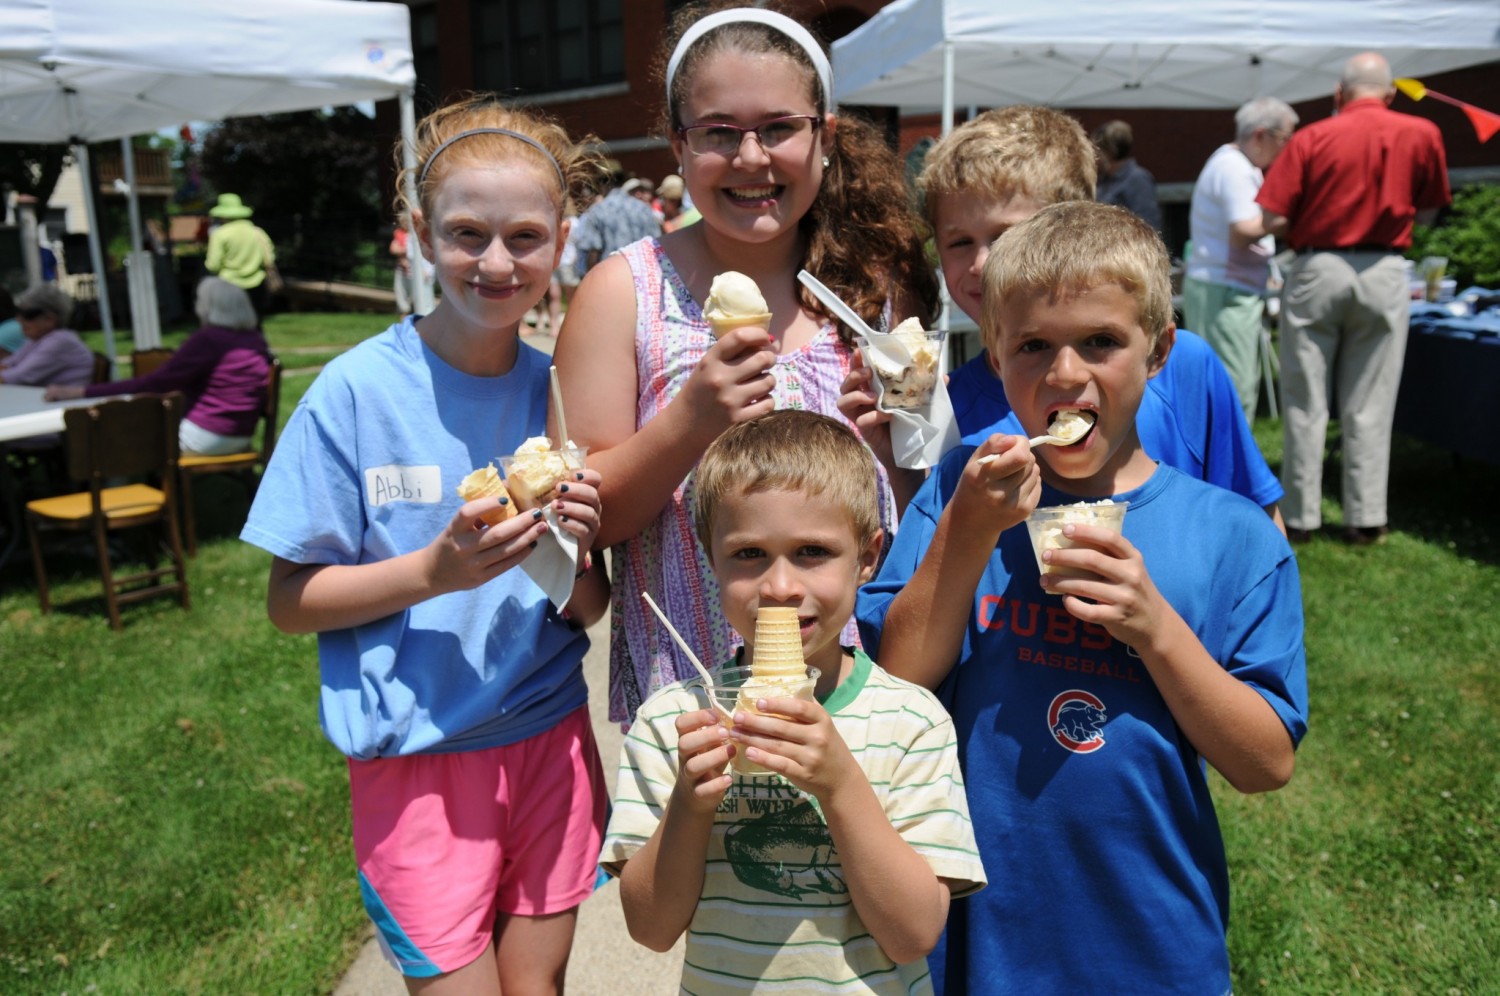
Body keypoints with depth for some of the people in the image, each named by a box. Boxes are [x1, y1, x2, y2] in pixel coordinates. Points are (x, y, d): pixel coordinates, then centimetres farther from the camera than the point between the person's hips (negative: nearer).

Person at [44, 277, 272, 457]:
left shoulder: (208, 340, -15)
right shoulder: (257, 342, 3)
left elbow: (153, 384, -17)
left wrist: (80, 392, -15)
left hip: (204, 438, -7)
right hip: (241, 439, 7)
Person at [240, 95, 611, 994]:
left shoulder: (560, 389, -2)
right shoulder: (357, 391, -12)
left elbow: (589, 610, 3)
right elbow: (291, 602, -8)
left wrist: (575, 555, -18)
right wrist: (432, 571, -23)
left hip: (549, 735, 3)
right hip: (418, 755, -3)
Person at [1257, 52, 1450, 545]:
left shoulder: (1312, 138, -6)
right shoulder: (1422, 134, 1)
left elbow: (1273, 219, -10)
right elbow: (1427, 213, 10)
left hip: (1317, 272, -1)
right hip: (1383, 275, 2)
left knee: (1305, 402, 6)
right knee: (1369, 405, 8)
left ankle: (1300, 517, 11)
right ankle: (1365, 518, 13)